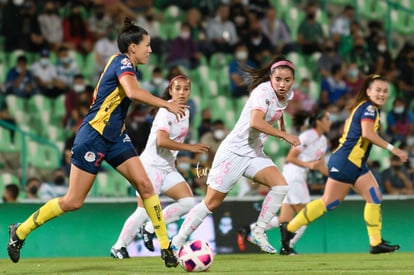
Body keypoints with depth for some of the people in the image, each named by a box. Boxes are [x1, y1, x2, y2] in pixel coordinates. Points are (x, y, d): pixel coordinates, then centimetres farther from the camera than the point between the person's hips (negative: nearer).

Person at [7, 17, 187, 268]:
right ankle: (20, 231, 12)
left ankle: (166, 246, -3)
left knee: (145, 185, -6)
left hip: (115, 138, 9)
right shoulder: (123, 64, -16)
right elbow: (133, 92, -37)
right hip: (93, 137, -9)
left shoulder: (124, 64, 11)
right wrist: (166, 105, -31)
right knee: (74, 202, -4)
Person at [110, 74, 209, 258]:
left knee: (188, 202, -7)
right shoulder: (166, 111, -15)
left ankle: (149, 228, 4)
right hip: (151, 165, -8)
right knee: (144, 211, -11)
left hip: (168, 168, 8)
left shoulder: (185, 112, 11)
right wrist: (190, 147, -26)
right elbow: (161, 141, -27)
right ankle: (119, 246, 5)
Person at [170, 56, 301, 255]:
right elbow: (255, 122, -36)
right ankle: (177, 242, 6)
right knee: (212, 202, -5)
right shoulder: (263, 91, -20)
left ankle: (259, 232, -6)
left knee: (280, 186, -16)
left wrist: (283, 129, 26)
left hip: (255, 154, 7)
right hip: (234, 151, -7)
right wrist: (284, 136, -32)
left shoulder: (287, 94, 4)